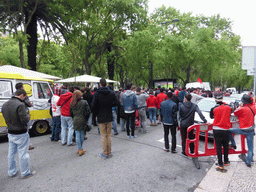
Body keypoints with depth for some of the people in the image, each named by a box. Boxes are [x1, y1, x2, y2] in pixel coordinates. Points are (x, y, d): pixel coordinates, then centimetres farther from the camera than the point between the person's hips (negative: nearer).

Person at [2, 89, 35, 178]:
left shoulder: (4, 105, 5)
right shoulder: (20, 105, -23)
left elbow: (6, 118, 12)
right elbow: (24, 120, -23)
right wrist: (28, 115, -5)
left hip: (10, 133, 8)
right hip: (21, 134, -8)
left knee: (11, 153, 19)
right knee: (23, 154, 5)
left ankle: (11, 172, 34)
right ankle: (25, 173, 19)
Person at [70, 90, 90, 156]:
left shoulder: (72, 103, 0)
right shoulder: (84, 102, -10)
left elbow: (71, 113, 7)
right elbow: (88, 112, -8)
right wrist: (86, 119, 6)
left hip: (75, 121, 2)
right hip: (82, 121, -2)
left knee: (77, 135, 7)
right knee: (82, 135, 10)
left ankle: (80, 149, 11)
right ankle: (80, 149, 20)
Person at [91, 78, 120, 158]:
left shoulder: (97, 93, -9)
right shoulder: (111, 93, -1)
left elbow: (93, 106, -14)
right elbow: (118, 103, -3)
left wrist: (96, 113, 4)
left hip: (101, 118, -2)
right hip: (109, 117, 3)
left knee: (103, 136, 6)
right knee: (109, 135, 13)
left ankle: (105, 153, 16)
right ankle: (109, 153, 22)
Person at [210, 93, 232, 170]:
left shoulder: (213, 109, -12)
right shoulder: (228, 107, -6)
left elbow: (211, 117, 6)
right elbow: (229, 115, 11)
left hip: (217, 130, -2)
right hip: (226, 129, 3)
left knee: (218, 147, 6)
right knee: (225, 146, 19)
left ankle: (220, 164, 12)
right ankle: (226, 161, 32)